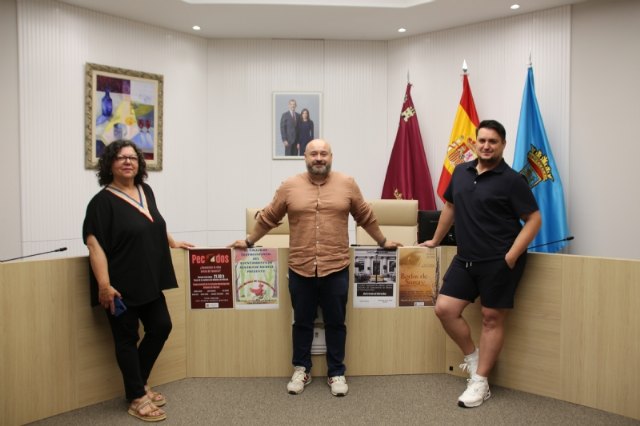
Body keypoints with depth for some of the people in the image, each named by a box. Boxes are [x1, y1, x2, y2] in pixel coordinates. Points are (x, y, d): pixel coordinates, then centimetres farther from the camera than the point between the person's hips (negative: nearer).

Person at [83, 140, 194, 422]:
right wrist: (104, 285, -26)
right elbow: (94, 244, -20)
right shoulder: (103, 201, -13)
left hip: (149, 281, 8)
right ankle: (137, 399, 17)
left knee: (161, 327, 13)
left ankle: (138, 385, 32)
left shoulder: (145, 191, 8)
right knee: (127, 339, 4)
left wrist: (172, 242, 35)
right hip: (121, 286, -8)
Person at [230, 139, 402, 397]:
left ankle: (336, 373, 24)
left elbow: (366, 217, 13)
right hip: (300, 269, 0)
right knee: (302, 322, 13)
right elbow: (268, 217, 10)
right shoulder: (289, 186, 1)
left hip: (336, 268, 0)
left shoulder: (347, 184, 3)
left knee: (335, 323, 10)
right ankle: (301, 370, 28)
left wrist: (382, 241, 19)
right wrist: (250, 241, 15)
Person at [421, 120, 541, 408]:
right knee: (444, 309, 1)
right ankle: (473, 356, 24)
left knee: (492, 318, 3)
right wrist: (436, 240, 26)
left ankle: (480, 382, 16)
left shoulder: (511, 179, -9)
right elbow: (449, 206, 21)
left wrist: (511, 257, -18)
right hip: (465, 259, 6)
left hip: (499, 262, -6)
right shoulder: (461, 172, 8)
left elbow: (534, 219, -10)